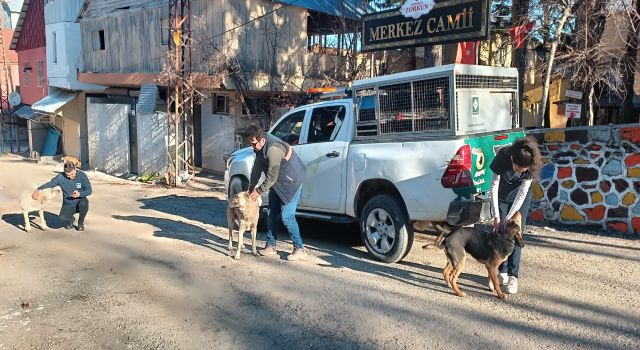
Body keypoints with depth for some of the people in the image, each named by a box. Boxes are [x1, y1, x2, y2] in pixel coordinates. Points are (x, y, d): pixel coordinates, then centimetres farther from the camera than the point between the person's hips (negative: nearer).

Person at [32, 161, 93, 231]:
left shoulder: (82, 176, -10)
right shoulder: (61, 177, -9)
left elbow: (89, 190, -8)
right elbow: (49, 184, -4)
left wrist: (79, 194, -27)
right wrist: (38, 190, -23)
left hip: (80, 202, 0)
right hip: (68, 205, 1)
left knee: (84, 203, -37)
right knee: (63, 219, -29)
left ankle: (81, 223, -5)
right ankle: (71, 219, 14)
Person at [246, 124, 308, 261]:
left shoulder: (273, 149, -31)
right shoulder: (260, 147, -3)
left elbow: (272, 177, -27)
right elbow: (257, 168, 7)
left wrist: (258, 190, -16)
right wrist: (251, 188, 6)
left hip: (291, 181, -9)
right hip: (277, 182, 9)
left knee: (286, 216, -11)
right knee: (273, 213, 11)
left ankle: (300, 249, -1)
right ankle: (270, 246, 21)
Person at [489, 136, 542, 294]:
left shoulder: (532, 165, -30)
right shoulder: (502, 156, -33)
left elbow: (522, 193, -22)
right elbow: (494, 186, -24)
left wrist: (509, 217, -26)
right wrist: (496, 216, -24)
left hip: (520, 199, 0)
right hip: (501, 198, 0)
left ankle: (513, 276, 0)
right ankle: (502, 272, 10)